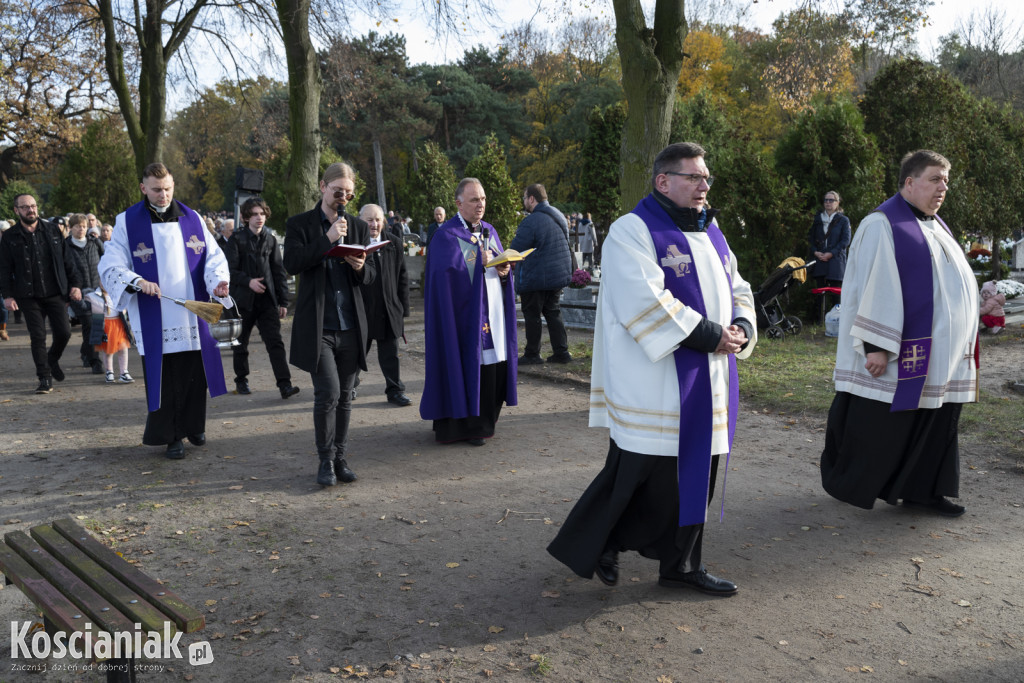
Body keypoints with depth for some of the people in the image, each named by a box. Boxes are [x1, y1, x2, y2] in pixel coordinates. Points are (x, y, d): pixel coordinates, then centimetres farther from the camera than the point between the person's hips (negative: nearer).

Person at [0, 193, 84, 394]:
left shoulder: (52, 230, 7)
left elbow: (67, 260, 10)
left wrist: (75, 283, 2)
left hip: (56, 293, 1)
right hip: (29, 297, -1)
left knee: (64, 332, -5)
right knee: (38, 337, -1)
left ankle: (53, 359, 27)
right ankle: (45, 379, 7)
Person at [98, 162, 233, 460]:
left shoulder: (191, 219, 8)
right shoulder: (127, 222, 1)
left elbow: (213, 256, 7)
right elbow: (110, 267, -2)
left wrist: (218, 281, -14)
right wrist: (136, 282, -21)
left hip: (193, 316, 2)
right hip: (155, 320, -2)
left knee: (195, 375, 7)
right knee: (164, 378, 1)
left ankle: (193, 426, 26)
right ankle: (172, 436, 13)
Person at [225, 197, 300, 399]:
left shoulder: (270, 239, 9)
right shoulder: (237, 239, -1)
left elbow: (279, 271, 10)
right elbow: (229, 270, -5)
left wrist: (283, 301, 5)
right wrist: (248, 281, -21)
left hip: (267, 299, 2)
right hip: (243, 299, -1)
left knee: (275, 341, -8)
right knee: (241, 343, 10)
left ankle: (284, 383, -13)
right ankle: (241, 380, 26)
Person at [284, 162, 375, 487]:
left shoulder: (358, 226, 12)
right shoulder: (300, 223, 3)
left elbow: (370, 277, 12)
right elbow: (291, 263, -13)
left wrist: (361, 268, -11)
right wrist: (328, 239, -16)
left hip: (350, 325, 4)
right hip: (317, 326, -4)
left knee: (344, 397, 9)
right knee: (328, 393, -10)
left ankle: (340, 459, 20)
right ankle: (326, 460, 6)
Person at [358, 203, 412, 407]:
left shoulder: (394, 243, 5)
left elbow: (402, 277, 9)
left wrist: (403, 308, 5)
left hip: (389, 310, 3)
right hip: (361, 308, -2)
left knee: (390, 354, 9)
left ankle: (395, 391, 18)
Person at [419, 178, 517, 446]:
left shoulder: (489, 231, 16)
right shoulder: (446, 235, -5)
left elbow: (502, 264, 14)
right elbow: (448, 271, -18)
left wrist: (504, 270, -8)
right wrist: (480, 263, -14)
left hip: (493, 313, 6)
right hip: (464, 313, -6)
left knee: (494, 367, 6)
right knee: (468, 366, -5)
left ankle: (484, 422, 19)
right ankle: (462, 426, 5)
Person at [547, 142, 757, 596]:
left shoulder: (709, 232, 15)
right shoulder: (633, 231, -10)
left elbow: (737, 288, 19)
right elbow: (647, 303, -22)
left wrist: (742, 328, -3)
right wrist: (709, 335, -20)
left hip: (705, 383, 8)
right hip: (654, 381, -8)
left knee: (695, 472, 12)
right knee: (645, 473, 0)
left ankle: (681, 566, 26)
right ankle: (594, 545, 22)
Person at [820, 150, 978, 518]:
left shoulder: (936, 228, 16)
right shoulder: (883, 225, -11)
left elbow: (955, 282, 22)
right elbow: (873, 288, -17)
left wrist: (963, 346, 20)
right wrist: (874, 345, -22)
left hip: (942, 356, 9)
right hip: (900, 352, -8)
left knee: (935, 424, 11)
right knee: (877, 424, 0)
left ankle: (921, 489, 22)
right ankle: (847, 484, 16)